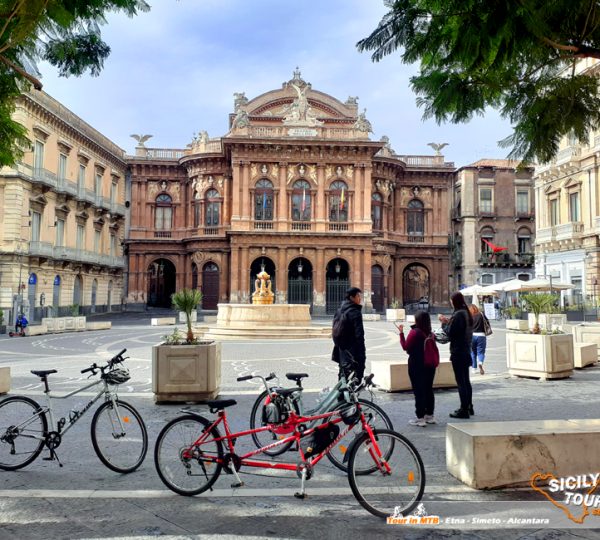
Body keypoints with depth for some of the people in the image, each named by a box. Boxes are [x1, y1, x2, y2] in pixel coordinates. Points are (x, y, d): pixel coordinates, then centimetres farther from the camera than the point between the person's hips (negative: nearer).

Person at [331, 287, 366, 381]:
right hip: (353, 351, -8)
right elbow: (359, 335, -18)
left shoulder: (339, 311, 11)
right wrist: (361, 355, -16)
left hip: (341, 350, 8)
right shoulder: (355, 312, -14)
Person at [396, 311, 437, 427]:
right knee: (428, 389, 15)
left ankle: (420, 418, 0)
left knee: (418, 391, -1)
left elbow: (405, 347, -11)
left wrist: (401, 333, -5)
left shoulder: (415, 332, -15)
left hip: (416, 365, -6)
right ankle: (430, 415, 23)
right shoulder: (430, 333, 3)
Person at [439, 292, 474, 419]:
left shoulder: (458, 315, -18)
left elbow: (450, 332, -18)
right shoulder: (467, 313, 11)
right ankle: (469, 406, 26)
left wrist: (443, 323, -2)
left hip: (458, 352, -9)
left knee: (460, 381, -4)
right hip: (466, 351, 10)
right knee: (466, 380, 17)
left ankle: (464, 410, -1)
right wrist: (448, 321, 13)